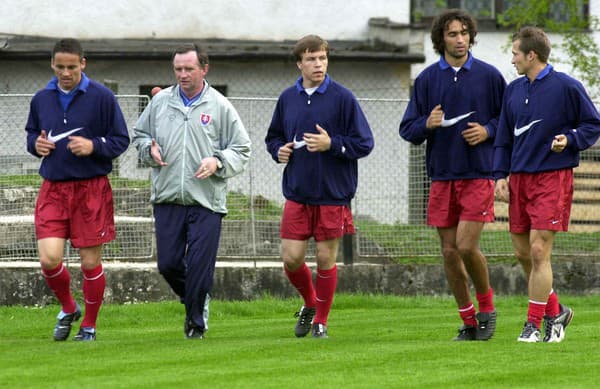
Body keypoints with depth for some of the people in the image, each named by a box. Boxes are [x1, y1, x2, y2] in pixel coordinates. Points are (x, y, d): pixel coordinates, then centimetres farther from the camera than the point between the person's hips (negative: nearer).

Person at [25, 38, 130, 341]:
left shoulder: (102, 97, -4)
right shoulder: (41, 99, 8)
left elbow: (121, 140, -1)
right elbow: (31, 133, 22)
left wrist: (93, 146, -19)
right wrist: (36, 143, -1)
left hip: (91, 188, -3)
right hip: (53, 188, 3)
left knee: (90, 262, 2)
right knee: (49, 259, -8)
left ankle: (89, 326, 20)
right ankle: (67, 309, 20)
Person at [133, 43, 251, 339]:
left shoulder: (220, 107, 2)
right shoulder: (160, 101, 9)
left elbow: (241, 150, 5)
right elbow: (140, 134, 20)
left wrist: (218, 162, -12)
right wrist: (149, 149, -1)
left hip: (206, 202, -3)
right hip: (167, 198, 3)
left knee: (200, 266, -5)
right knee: (168, 264, 1)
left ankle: (196, 321, 11)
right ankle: (196, 302, 29)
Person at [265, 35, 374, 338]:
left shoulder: (342, 98, -6)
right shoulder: (287, 98, 7)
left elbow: (364, 143, -6)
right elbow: (273, 137, 21)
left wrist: (332, 144, -19)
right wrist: (279, 150, 0)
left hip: (333, 196, -3)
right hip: (297, 194, 3)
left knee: (326, 259, 3)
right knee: (291, 258, -1)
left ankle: (321, 320, 19)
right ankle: (310, 303, 27)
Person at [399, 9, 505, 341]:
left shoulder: (489, 76, 2)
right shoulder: (427, 79, 6)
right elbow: (408, 130, 8)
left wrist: (488, 130, -10)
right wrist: (427, 124, -13)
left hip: (478, 174, -3)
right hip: (442, 176, 3)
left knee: (466, 246, -13)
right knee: (449, 252, 3)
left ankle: (487, 308, 10)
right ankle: (469, 322, 15)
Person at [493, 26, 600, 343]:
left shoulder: (566, 87, -6)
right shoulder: (513, 90, 11)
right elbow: (504, 138, 17)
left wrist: (569, 139, -16)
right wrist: (500, 174, 7)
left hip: (553, 177, -6)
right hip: (519, 178, 6)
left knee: (539, 251, -11)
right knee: (522, 252, 7)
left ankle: (534, 324, -3)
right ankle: (555, 311, 24)